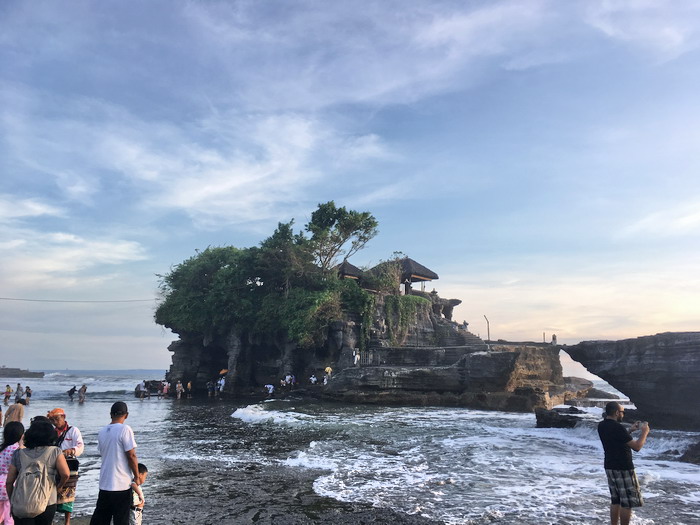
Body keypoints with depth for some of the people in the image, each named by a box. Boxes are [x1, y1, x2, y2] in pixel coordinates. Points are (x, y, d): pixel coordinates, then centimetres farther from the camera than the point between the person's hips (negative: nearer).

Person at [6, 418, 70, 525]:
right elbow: (65, 474, -12)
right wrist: (58, 486, 9)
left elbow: (9, 482, 5)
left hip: (20, 505, 1)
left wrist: (12, 500, 19)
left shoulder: (18, 454, 3)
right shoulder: (55, 452, -3)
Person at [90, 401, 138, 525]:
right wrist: (137, 476, -3)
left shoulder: (102, 432, 7)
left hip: (104, 483, 6)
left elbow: (104, 454, 15)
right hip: (122, 484, -6)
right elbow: (131, 456, -15)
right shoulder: (125, 429, -14)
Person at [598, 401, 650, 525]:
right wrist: (644, 432, -4)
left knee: (615, 501, 15)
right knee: (627, 502, 2)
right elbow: (636, 447, -18)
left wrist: (630, 430, 19)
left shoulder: (601, 426, 5)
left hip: (610, 467, 8)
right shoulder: (617, 427, -22)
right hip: (623, 468, -8)